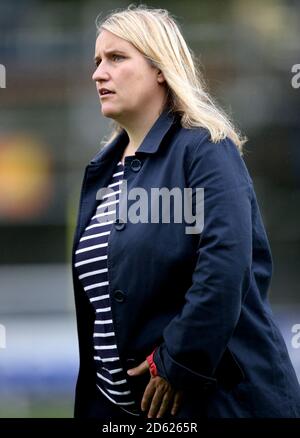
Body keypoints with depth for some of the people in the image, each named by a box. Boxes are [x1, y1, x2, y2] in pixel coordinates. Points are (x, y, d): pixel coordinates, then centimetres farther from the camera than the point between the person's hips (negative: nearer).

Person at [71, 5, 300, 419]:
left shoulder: (204, 149, -11)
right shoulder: (104, 168, 13)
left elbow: (224, 267, -23)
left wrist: (178, 365, -23)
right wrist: (95, 391, 14)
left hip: (215, 396, -7)